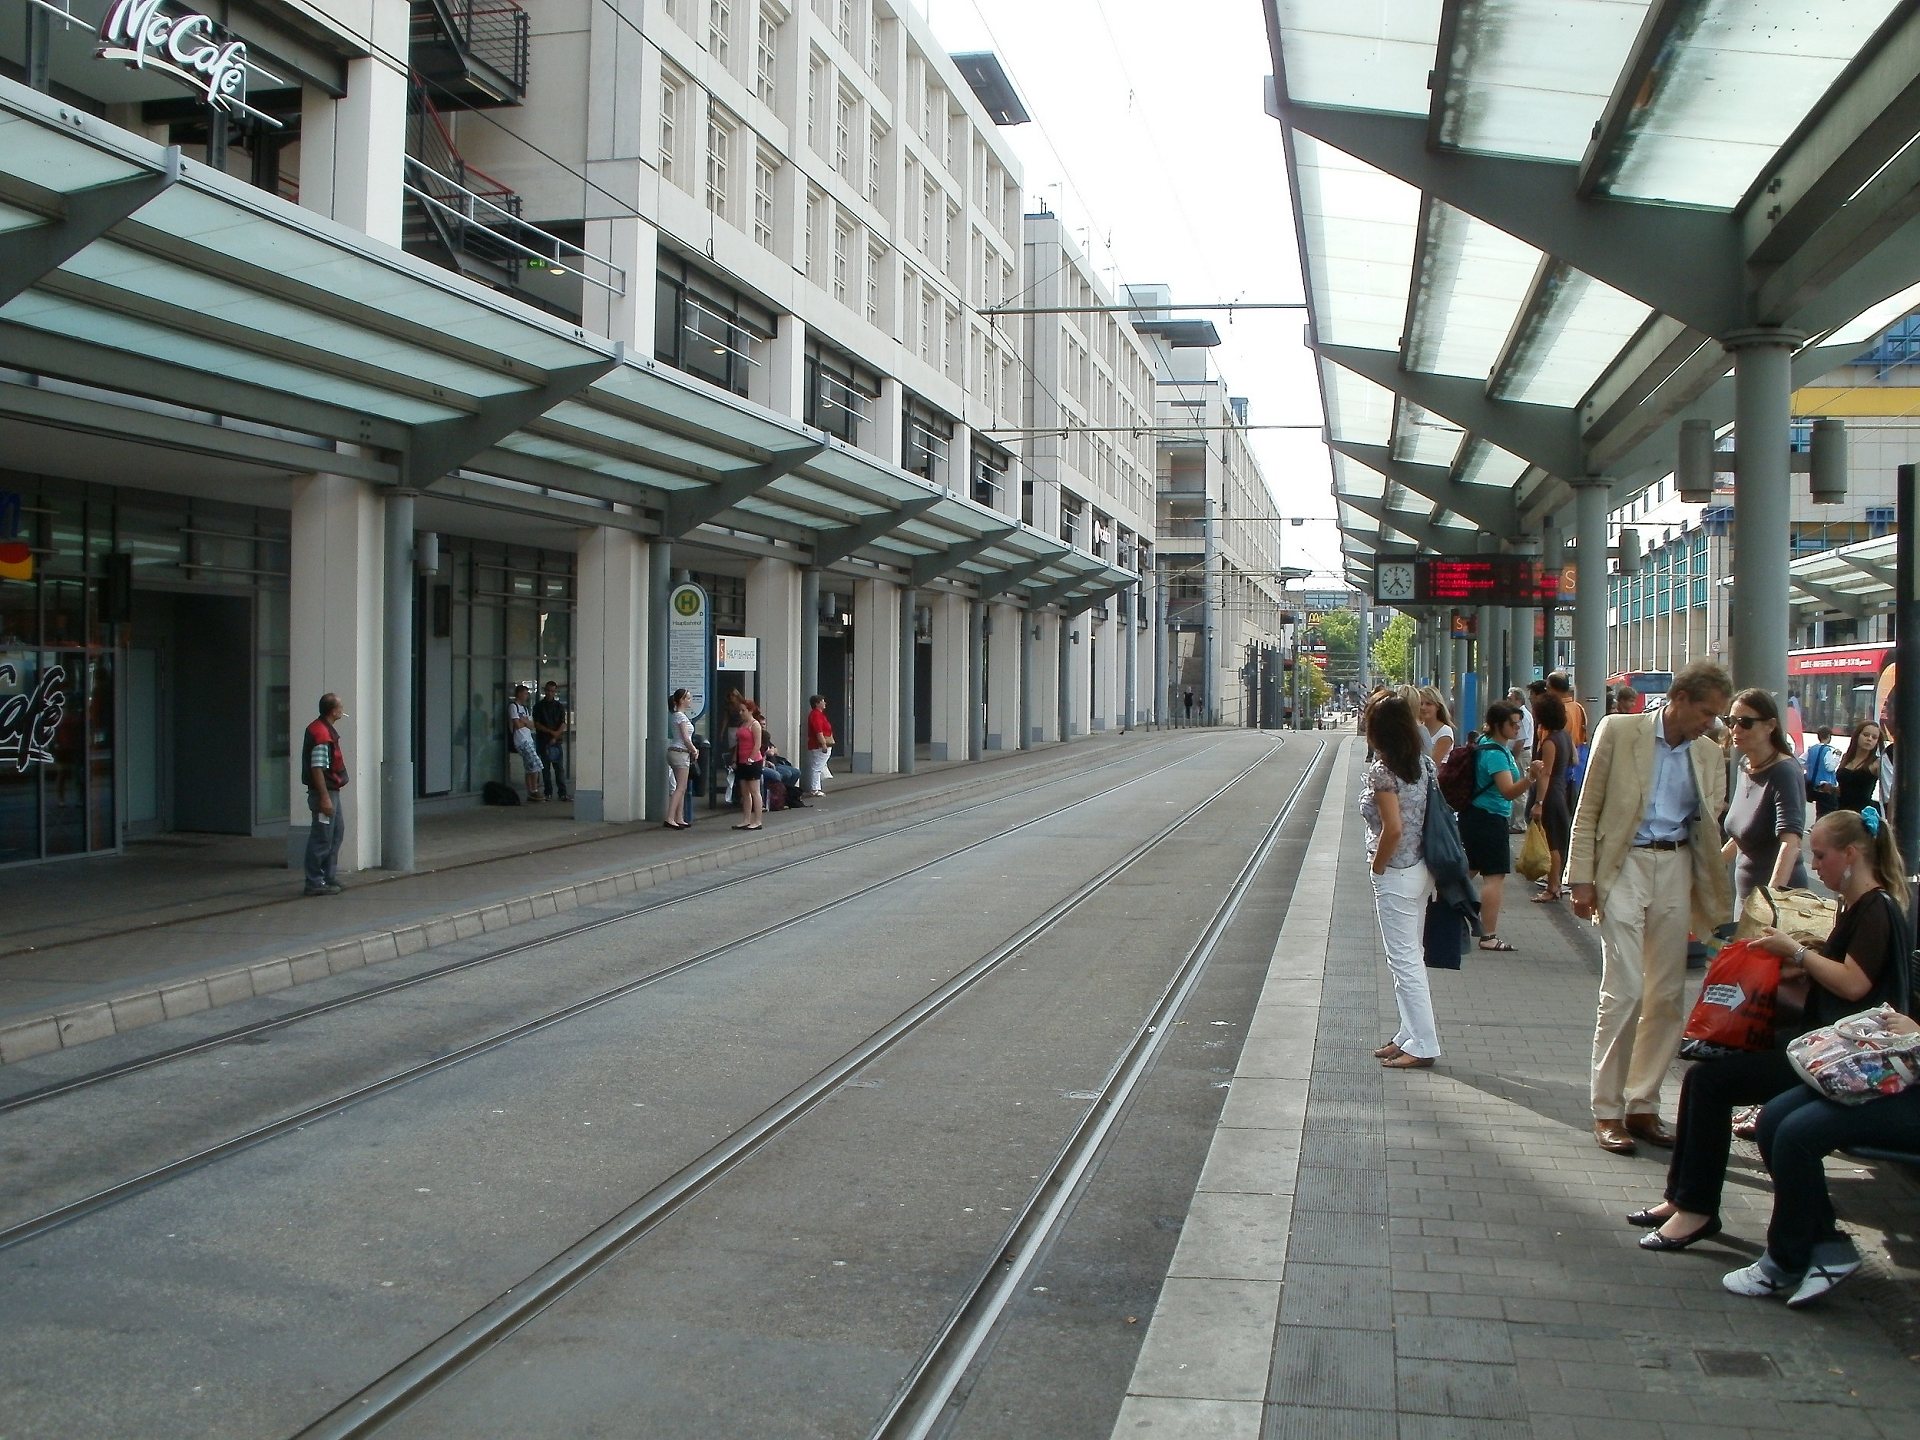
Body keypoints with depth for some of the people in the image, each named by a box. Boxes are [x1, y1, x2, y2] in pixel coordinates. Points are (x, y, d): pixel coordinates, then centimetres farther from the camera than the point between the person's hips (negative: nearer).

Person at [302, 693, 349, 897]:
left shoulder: (327, 729, 13)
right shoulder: (321, 734, -20)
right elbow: (317, 768, -24)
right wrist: (325, 798, -25)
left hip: (332, 791, 11)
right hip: (324, 791, -11)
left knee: (336, 832, 18)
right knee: (322, 838, -5)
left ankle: (329, 878, 26)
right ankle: (315, 883, 2)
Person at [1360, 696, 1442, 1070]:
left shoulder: (1382, 771, -18)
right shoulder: (1423, 764, 6)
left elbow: (1393, 829, -25)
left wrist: (1377, 868, -9)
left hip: (1396, 875, -9)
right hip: (1421, 870, 9)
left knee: (1404, 961, -2)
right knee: (1412, 956, 17)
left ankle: (1422, 1045, 3)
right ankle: (1412, 1034, 24)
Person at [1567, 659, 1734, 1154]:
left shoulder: (1707, 753, 10)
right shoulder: (1618, 731, -3)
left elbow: (1710, 825, 14)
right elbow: (1588, 811, -1)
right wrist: (1582, 880, -7)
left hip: (1676, 869, 5)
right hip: (1625, 867, -5)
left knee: (1667, 995, 5)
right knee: (1624, 992, -8)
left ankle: (1643, 1105, 16)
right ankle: (1607, 1111, 1)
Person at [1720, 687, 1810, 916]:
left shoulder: (1784, 772, -19)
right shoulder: (1745, 766, 6)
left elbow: (1790, 841, -32)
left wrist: (1772, 894, -44)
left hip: (1779, 892, -8)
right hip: (1745, 892, 8)